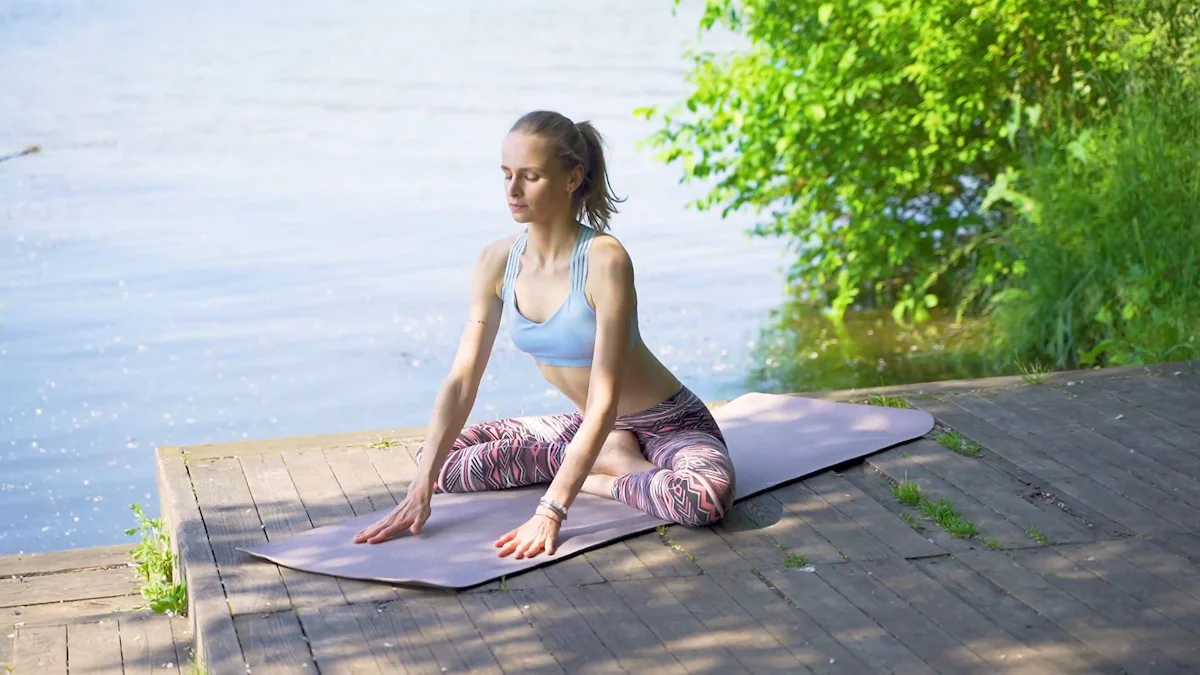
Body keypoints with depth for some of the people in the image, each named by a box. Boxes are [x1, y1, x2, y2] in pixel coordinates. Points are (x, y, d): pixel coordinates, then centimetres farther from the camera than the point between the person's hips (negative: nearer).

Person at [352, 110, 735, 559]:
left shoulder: (604, 260, -27)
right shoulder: (498, 262, -9)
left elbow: (604, 402, -30)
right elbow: (461, 381, -11)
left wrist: (551, 511, -37)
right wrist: (420, 492, -21)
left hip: (667, 423, -6)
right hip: (586, 424, 6)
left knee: (704, 497, -38)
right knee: (439, 459, -3)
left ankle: (598, 476, -8)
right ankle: (606, 459, -3)